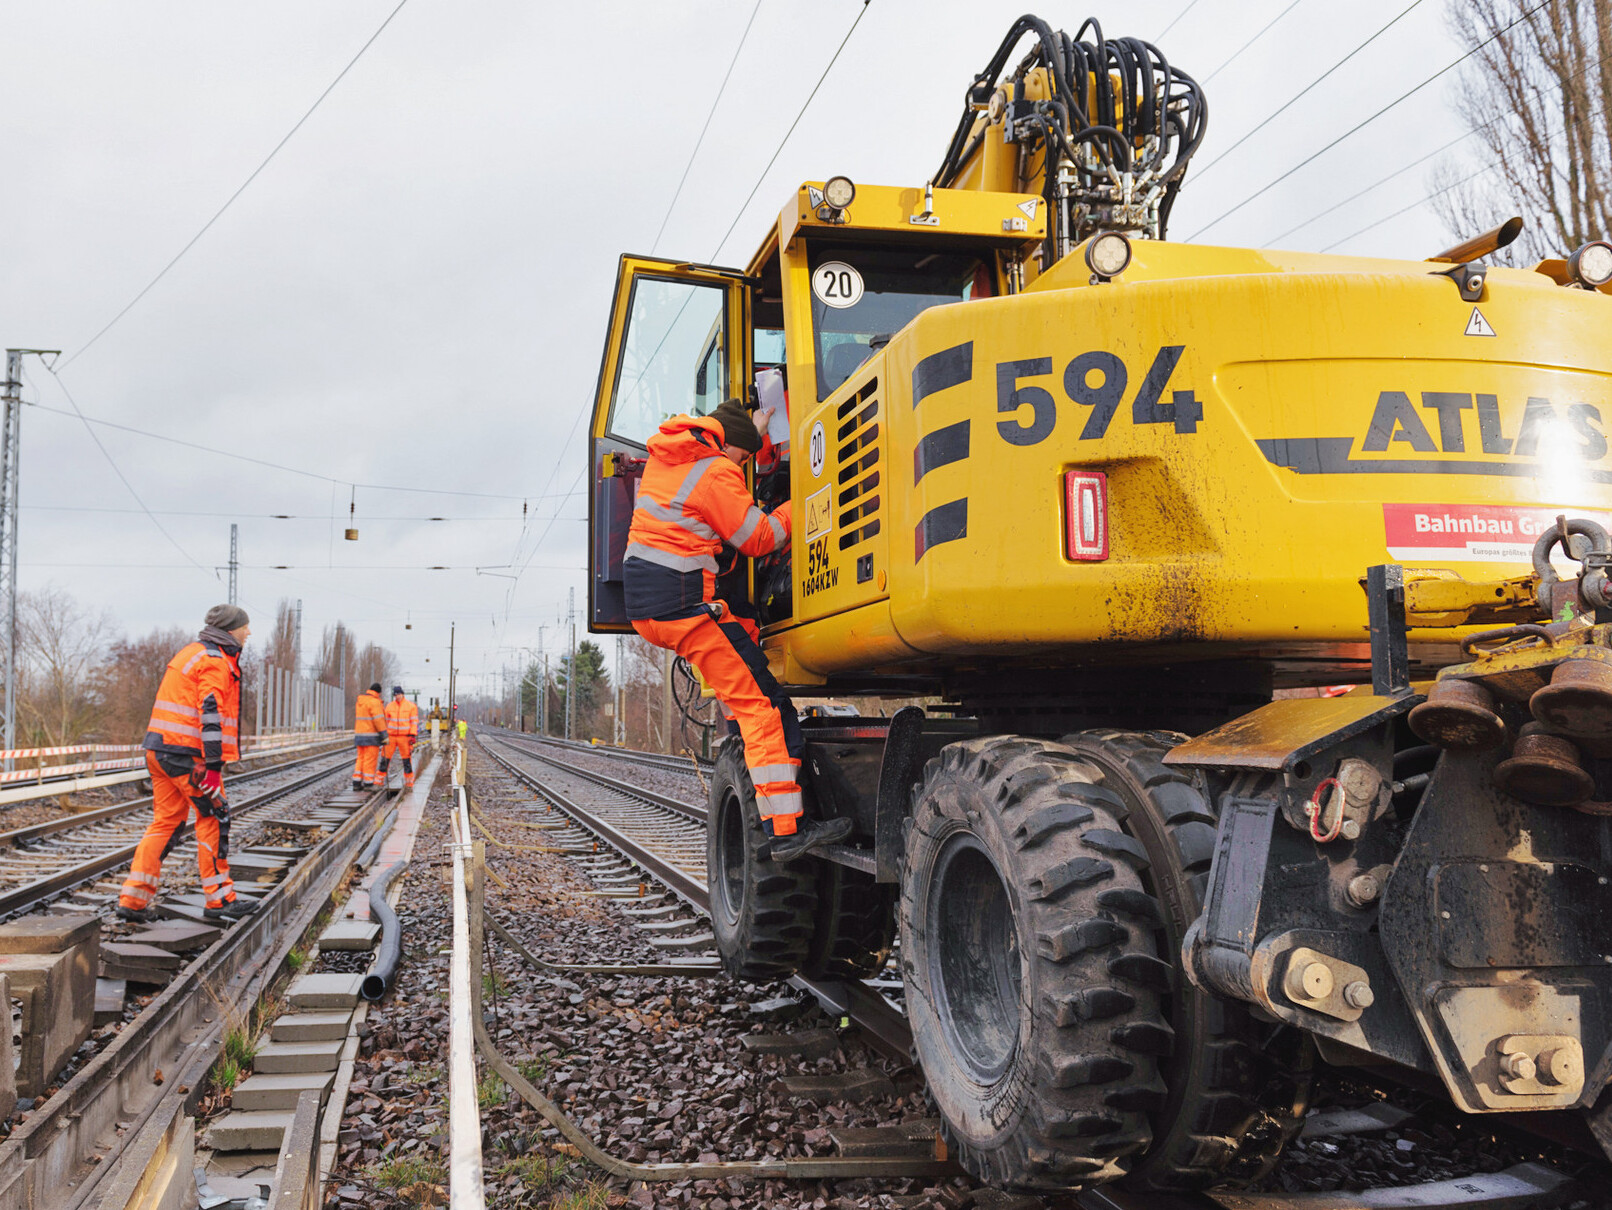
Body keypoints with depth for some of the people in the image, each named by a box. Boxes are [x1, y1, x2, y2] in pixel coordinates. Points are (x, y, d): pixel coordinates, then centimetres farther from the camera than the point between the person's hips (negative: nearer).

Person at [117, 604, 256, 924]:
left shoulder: (190, 652, 21)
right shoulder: (215, 661, -11)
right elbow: (211, 714, -20)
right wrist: (214, 766, -23)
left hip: (159, 750, 9)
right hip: (187, 753, -9)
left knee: (165, 822, 11)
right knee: (214, 818, 0)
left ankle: (133, 899, 8)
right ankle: (219, 899, 6)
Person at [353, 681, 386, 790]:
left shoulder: (360, 701, 13)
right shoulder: (374, 702, -14)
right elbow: (378, 720, -19)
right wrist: (385, 735, -16)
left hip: (360, 735, 8)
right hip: (372, 736, -8)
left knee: (361, 759, 11)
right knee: (371, 759, -3)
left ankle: (356, 782, 7)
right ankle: (368, 784, -2)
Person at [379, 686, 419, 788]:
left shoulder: (411, 706, 0)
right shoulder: (389, 706, 8)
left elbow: (414, 721, -2)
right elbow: (386, 721, 14)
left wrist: (413, 735, -10)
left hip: (405, 737, -2)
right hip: (391, 736, 2)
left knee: (407, 759, -1)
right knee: (385, 757, 1)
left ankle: (409, 781, 8)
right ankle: (380, 779, 10)